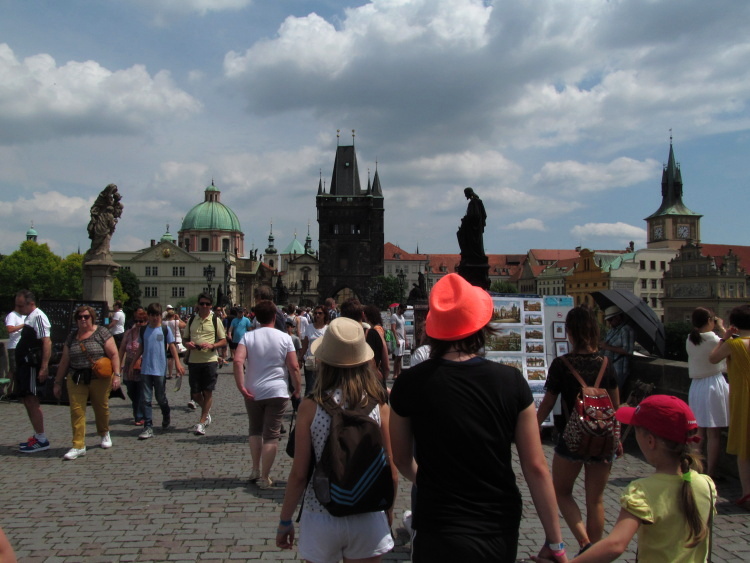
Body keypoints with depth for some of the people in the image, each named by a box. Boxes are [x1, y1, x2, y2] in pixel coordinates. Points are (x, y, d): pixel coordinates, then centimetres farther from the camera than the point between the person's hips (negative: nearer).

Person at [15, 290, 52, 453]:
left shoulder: (38, 317, -14)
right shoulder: (29, 318, 17)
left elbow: (47, 343, -22)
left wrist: (44, 367, -27)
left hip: (32, 365, -10)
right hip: (24, 365, 10)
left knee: (31, 401, -9)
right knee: (28, 400, 14)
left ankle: (41, 440, -4)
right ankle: (37, 436, 23)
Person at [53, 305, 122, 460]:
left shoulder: (101, 333, -2)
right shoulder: (72, 337, 9)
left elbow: (114, 354, -7)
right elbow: (64, 361, 13)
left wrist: (116, 375, -15)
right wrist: (58, 382, 12)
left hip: (100, 379, -2)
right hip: (76, 380, 3)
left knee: (101, 408, 10)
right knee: (76, 410, -6)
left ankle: (104, 433, 36)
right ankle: (78, 446, -2)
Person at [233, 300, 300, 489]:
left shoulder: (248, 337, -2)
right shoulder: (284, 338, -3)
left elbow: (237, 361, -17)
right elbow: (294, 367, -6)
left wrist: (241, 387, -13)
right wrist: (297, 389, 6)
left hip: (253, 392, 2)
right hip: (277, 392, -2)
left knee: (255, 430, 21)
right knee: (271, 435, 4)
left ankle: (255, 470, 26)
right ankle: (264, 478, 9)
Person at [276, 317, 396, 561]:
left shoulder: (310, 406, -12)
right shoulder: (378, 405, -8)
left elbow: (299, 473, -8)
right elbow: (391, 469, -3)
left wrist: (285, 520, 6)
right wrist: (389, 510, 14)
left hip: (321, 516, -1)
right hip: (367, 518, 1)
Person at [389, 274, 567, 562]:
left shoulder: (410, 384, -12)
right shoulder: (511, 382, -11)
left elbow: (402, 460, 2)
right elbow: (536, 467, -8)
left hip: (440, 534, -2)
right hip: (502, 533, 3)